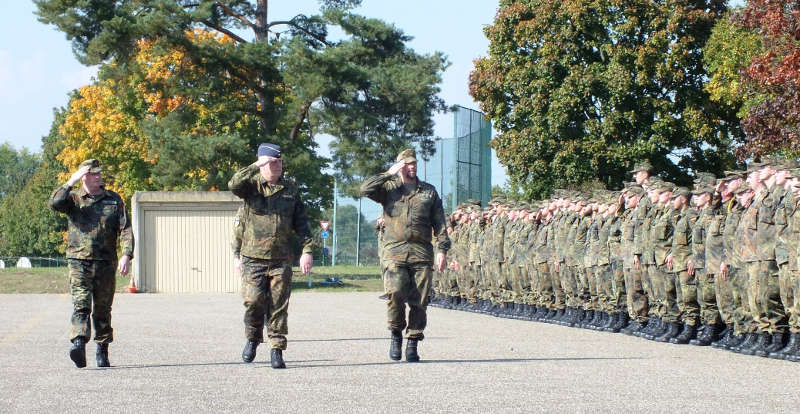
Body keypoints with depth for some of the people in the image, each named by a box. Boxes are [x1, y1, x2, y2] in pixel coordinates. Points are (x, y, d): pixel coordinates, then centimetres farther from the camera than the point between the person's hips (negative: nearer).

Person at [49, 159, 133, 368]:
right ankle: (78, 343, -32)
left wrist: (126, 255, -8)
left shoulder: (114, 200, 11)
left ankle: (102, 351, 18)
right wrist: (71, 182, -13)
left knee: (102, 310, 8)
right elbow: (55, 202, -15)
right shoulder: (74, 198, 7)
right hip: (79, 262, -2)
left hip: (106, 264, 2)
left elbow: (125, 229, 5)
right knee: (81, 305, -17)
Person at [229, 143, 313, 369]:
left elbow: (301, 222, 12)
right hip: (253, 257, -2)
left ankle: (277, 350, 4)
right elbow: (234, 184, -20)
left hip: (281, 259, 2)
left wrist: (306, 250, 3)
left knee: (279, 306, -2)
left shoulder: (290, 189, 12)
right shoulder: (252, 185, 3)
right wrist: (256, 166, -21)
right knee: (254, 300, -13)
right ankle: (252, 339, 13)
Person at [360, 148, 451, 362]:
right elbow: (365, 189, -8)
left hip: (422, 253, 2)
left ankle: (412, 344, 5)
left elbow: (439, 223, 15)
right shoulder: (389, 188, 11)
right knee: (396, 292, -19)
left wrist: (442, 249, 5)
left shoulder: (429, 191, 17)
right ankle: (396, 334, 2)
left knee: (419, 301, -3)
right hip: (395, 251, -2)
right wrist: (389, 174, -5)